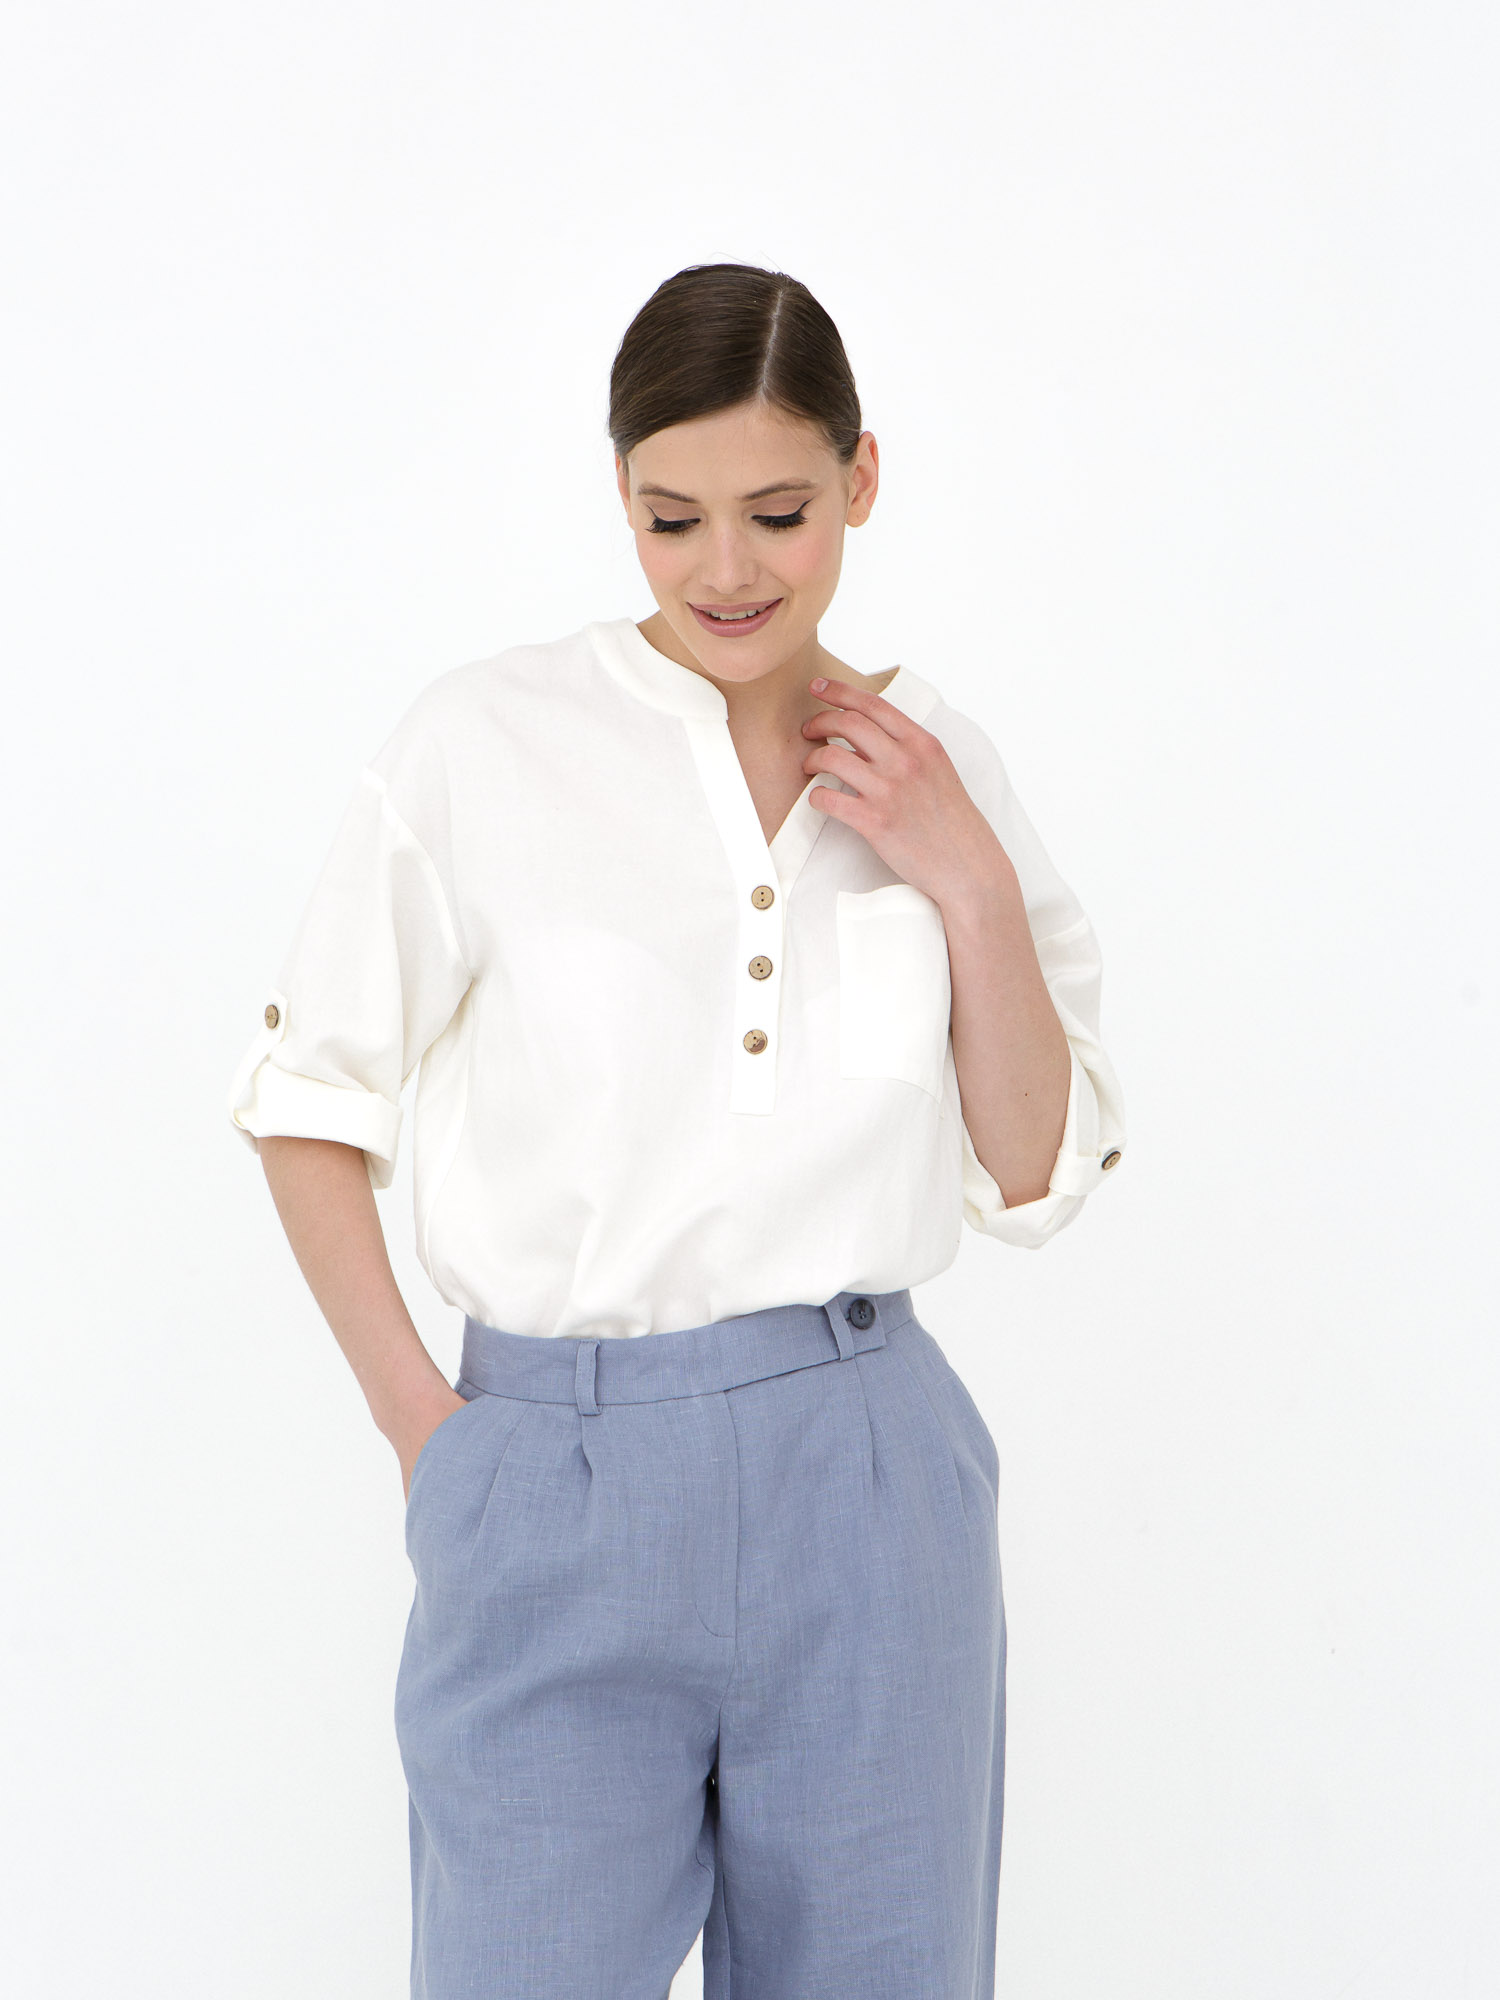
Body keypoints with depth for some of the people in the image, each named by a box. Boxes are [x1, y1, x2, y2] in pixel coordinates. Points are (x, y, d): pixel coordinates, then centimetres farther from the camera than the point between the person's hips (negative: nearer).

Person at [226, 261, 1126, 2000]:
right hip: (560, 1487, -3)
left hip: (868, 1482, 3)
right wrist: (416, 1417, -2)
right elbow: (308, 1091, 4)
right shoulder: (484, 744, -6)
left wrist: (972, 889, -7)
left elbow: (1038, 1179, 5)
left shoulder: (937, 774, 4)